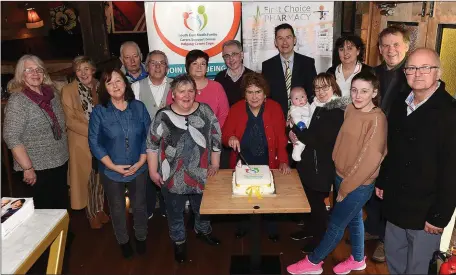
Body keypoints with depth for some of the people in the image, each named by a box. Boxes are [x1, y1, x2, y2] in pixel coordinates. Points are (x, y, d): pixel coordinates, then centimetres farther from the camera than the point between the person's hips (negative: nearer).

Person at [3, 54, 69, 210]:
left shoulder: (52, 93, 4)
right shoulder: (17, 101, -14)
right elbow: (11, 138, -19)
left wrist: (64, 153, 11)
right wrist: (27, 168, -19)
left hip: (61, 163, 6)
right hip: (38, 169, -6)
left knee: (62, 205, 18)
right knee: (45, 209, 7)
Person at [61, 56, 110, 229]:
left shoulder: (100, 87, 4)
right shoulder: (68, 90, -9)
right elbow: (69, 120, -14)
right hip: (81, 142, -4)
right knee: (87, 178, 7)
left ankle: (99, 209, 32)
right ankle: (91, 214, 24)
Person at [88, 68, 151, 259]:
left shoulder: (138, 107, -5)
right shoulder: (99, 111, -10)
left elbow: (148, 135, -3)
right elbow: (94, 142, -10)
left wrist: (141, 161, -11)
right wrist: (113, 166, -15)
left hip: (138, 169, 1)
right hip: (111, 171, -1)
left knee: (139, 206, 17)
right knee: (117, 209, 17)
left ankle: (141, 238, 42)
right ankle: (123, 241, 41)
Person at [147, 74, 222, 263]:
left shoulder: (205, 111, -7)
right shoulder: (163, 116, -11)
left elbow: (216, 138, 0)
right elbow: (152, 144, -4)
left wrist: (215, 164, 0)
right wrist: (153, 171, -3)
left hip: (201, 174, 2)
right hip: (172, 177, -1)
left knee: (202, 207, 24)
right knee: (175, 212, 17)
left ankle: (203, 230, 52)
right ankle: (179, 241, 42)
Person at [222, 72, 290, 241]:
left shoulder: (274, 108, -10)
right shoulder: (236, 109, -10)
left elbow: (281, 138, -9)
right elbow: (224, 135, -5)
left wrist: (283, 161, -18)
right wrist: (231, 138, -27)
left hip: (268, 165, 0)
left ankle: (272, 228, 45)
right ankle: (243, 226, 47)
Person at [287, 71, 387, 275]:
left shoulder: (377, 119, -23)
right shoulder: (350, 109, -2)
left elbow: (369, 160, -22)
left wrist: (345, 188, -15)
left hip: (359, 184, -7)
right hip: (342, 176, 7)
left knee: (335, 224, 7)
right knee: (353, 219, 23)